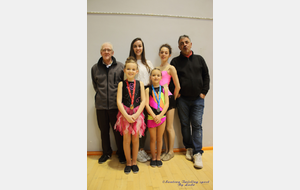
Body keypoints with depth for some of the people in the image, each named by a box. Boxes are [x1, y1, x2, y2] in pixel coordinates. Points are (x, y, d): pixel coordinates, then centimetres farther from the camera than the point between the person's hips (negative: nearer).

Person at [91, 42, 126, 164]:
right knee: (104, 130, 15)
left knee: (118, 130, 7)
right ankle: (106, 153, 35)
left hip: (116, 104, -2)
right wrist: (101, 93, 7)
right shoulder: (95, 68, 7)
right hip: (100, 105, 3)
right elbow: (95, 85, 16)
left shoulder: (120, 66, -1)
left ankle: (121, 153, 28)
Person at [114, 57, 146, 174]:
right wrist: (126, 116, -14)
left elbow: (143, 101, -2)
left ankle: (134, 162, 26)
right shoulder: (121, 84, 1)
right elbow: (119, 101, -5)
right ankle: (128, 162, 23)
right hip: (124, 114, -1)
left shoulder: (140, 84, 3)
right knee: (126, 139, 4)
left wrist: (136, 114, -13)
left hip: (137, 114, 1)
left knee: (135, 139, 7)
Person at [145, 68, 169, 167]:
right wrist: (154, 116, -16)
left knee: (159, 138, 12)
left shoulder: (164, 89, 3)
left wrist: (160, 115, -14)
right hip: (151, 117, -1)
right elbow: (146, 104, -7)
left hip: (162, 117, 1)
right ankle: (153, 158, 27)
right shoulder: (148, 89, -1)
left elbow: (167, 103, -3)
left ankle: (158, 157, 28)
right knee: (153, 139, 9)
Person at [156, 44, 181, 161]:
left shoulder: (170, 68, -4)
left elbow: (177, 86, -4)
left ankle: (171, 152, 19)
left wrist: (173, 98, 4)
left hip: (168, 99, -6)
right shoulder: (157, 68, 12)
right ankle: (166, 150, 26)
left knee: (169, 127, 4)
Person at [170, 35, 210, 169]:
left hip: (198, 99, 0)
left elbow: (206, 76, 10)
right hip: (182, 99, 0)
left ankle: (197, 153, 5)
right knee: (185, 124, 7)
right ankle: (189, 148, 23)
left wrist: (204, 92, 1)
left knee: (197, 125, -2)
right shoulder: (175, 61, 6)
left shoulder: (199, 59, 10)